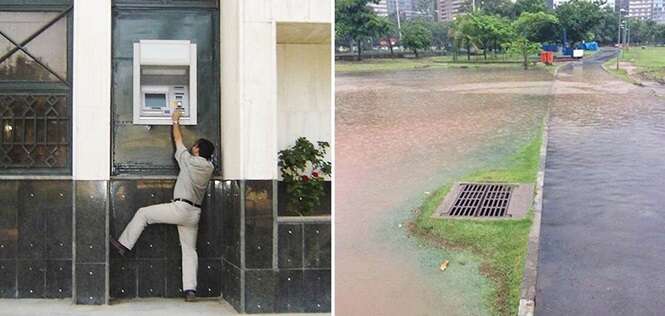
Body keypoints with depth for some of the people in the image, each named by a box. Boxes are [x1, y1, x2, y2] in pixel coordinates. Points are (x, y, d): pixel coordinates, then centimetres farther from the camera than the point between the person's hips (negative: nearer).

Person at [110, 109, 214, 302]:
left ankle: (124, 245, 13)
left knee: (143, 213, 9)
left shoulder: (189, 161, -6)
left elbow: (178, 140, 9)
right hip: (194, 214, 6)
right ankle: (190, 289, -2)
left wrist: (175, 121, 24)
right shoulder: (209, 168, 7)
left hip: (180, 208, -6)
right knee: (189, 251, 6)